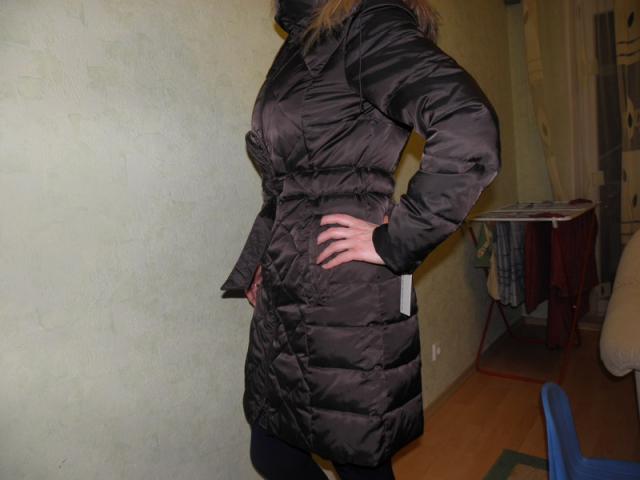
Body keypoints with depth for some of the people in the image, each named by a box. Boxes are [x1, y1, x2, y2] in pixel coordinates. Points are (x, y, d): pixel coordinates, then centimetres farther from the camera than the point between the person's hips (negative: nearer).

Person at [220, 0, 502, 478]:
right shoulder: (301, 42, 16)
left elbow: (469, 130, -27)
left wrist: (393, 243, -19)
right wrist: (255, 267, 18)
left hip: (348, 306, -8)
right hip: (286, 300, 9)